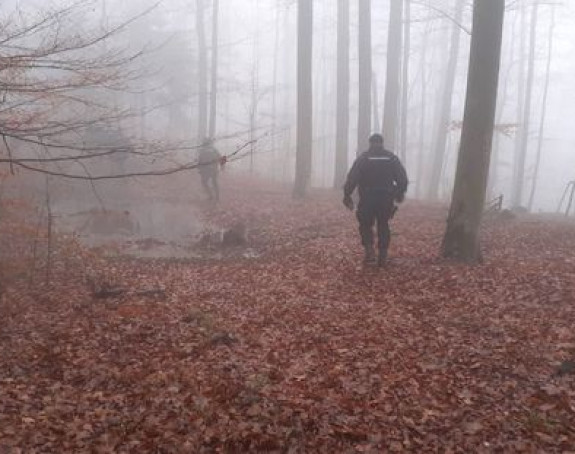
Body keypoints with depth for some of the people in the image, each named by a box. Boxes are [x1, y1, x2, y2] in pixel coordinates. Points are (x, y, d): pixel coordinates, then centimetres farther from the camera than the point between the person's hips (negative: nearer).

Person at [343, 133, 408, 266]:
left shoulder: (363, 158, -3)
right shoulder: (392, 158, 4)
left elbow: (352, 178, -10)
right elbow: (402, 177, 4)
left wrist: (347, 195, -5)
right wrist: (400, 193, 18)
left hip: (367, 199, -2)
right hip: (386, 199, 2)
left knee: (366, 225, 11)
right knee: (383, 226, 13)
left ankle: (369, 251, -8)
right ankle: (383, 256, 12)